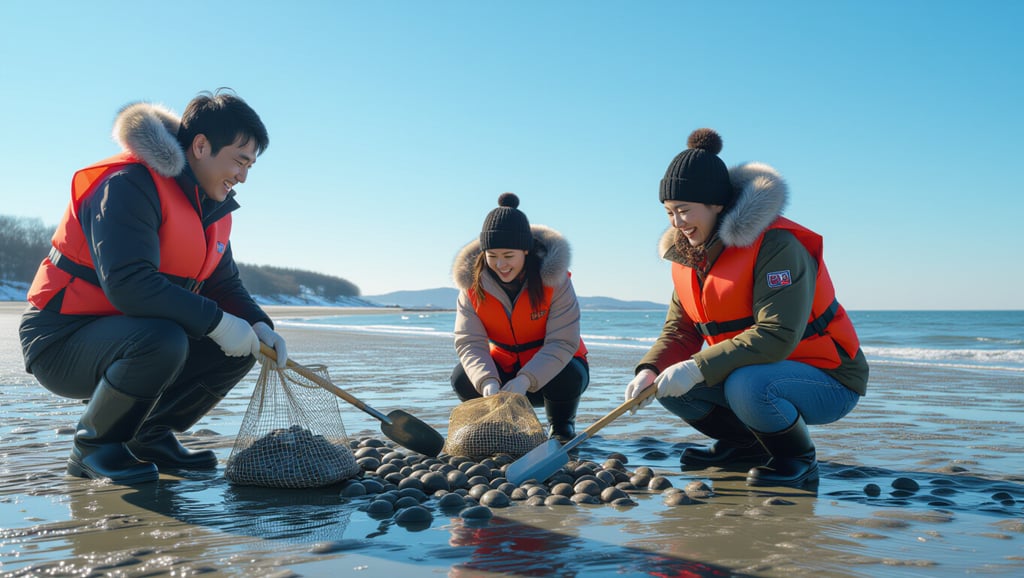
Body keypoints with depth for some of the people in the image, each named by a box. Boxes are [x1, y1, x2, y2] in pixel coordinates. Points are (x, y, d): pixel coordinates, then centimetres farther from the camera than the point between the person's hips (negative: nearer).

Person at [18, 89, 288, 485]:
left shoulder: (213, 208, 7)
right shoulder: (129, 185, -22)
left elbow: (225, 284, 11)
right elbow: (128, 284, -33)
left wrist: (258, 325, -10)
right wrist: (215, 321, -30)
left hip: (132, 339, 9)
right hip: (62, 342, -8)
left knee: (241, 346, -4)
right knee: (161, 341, -37)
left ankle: (149, 437, 9)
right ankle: (93, 447, -10)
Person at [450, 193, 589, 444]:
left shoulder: (553, 278, -22)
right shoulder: (473, 282, -14)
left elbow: (562, 342, -26)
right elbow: (469, 342, -20)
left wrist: (526, 380, -41)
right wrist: (487, 382, -41)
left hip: (552, 364, -2)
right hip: (503, 366, 2)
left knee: (567, 377, -35)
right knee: (462, 378, -24)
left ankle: (561, 426, 0)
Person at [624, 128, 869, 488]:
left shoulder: (776, 243, -24)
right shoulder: (688, 253, 2)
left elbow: (777, 336, -32)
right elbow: (679, 329, 3)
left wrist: (698, 367, -36)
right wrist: (650, 369, -18)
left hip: (827, 378, -8)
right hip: (752, 373, 8)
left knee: (747, 386, -37)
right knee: (670, 385, -6)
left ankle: (798, 459, -6)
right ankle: (745, 445, 15)